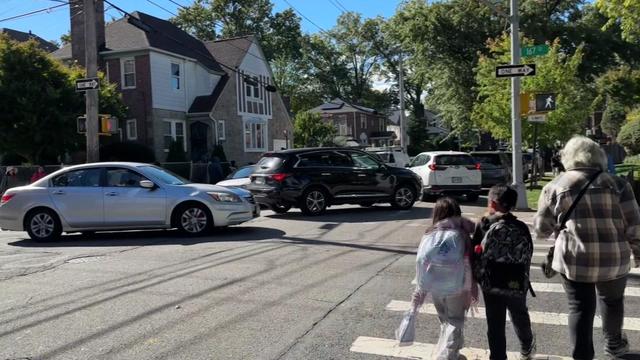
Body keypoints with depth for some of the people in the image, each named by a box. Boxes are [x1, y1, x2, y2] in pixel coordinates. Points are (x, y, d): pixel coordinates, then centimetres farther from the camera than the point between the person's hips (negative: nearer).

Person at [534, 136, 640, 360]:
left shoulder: (555, 187, 0)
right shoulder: (617, 184, 1)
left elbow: (542, 229, 4)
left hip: (574, 259, -1)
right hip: (613, 258, 2)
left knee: (580, 308, 11)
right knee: (612, 301, 25)